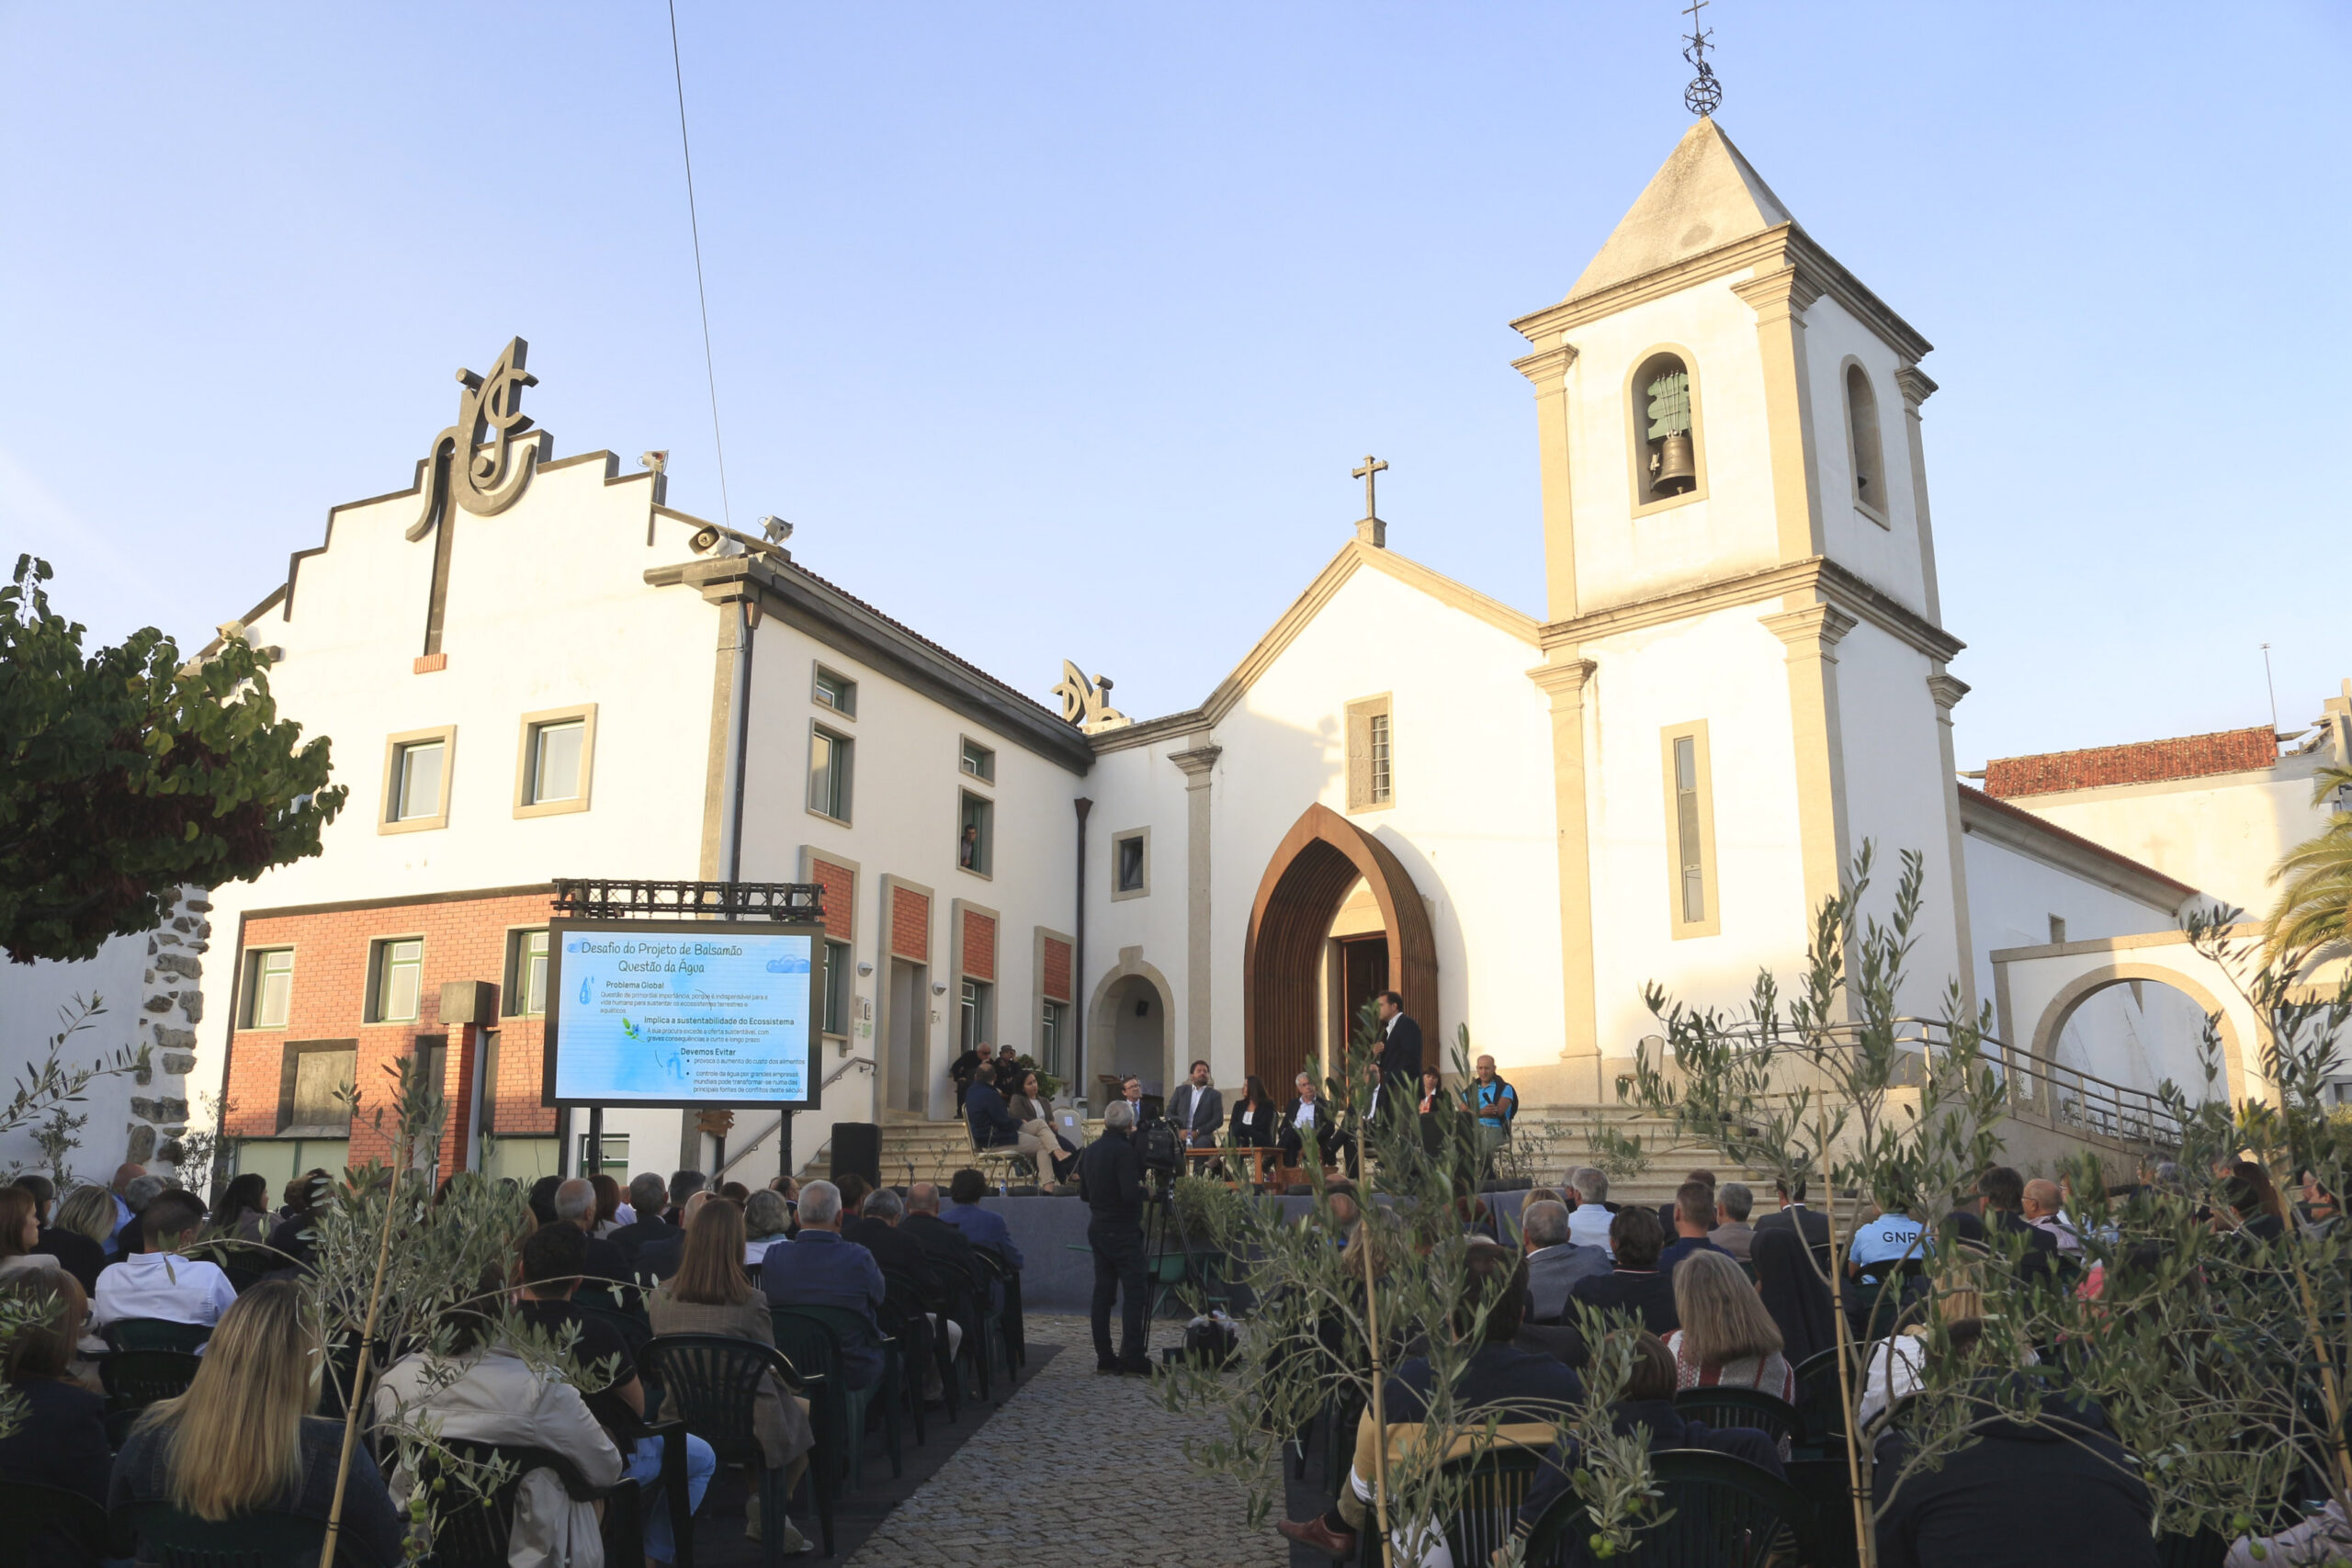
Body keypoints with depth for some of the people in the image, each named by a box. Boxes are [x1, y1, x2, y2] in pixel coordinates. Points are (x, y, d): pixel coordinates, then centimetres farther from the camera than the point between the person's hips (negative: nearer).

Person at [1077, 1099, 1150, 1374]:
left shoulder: (1090, 1151, 8)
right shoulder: (1124, 1151, -15)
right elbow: (1131, 1194, -22)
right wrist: (1143, 1188, -3)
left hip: (1098, 1230, 8)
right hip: (1123, 1232, -8)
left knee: (1103, 1293, 8)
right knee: (1134, 1293, -5)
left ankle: (1104, 1358, 10)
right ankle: (1133, 1359, -9)